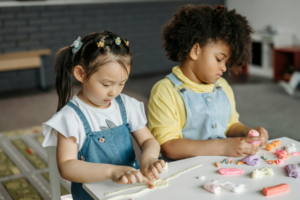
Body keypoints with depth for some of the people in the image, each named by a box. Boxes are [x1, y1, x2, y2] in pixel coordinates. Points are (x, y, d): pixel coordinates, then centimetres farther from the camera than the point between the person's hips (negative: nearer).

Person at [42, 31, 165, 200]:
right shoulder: (71, 117, -12)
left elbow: (148, 140, 7)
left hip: (133, 186, 4)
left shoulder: (125, 105, 5)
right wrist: (112, 171, -33)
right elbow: (66, 167, -20)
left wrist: (148, 157, -17)